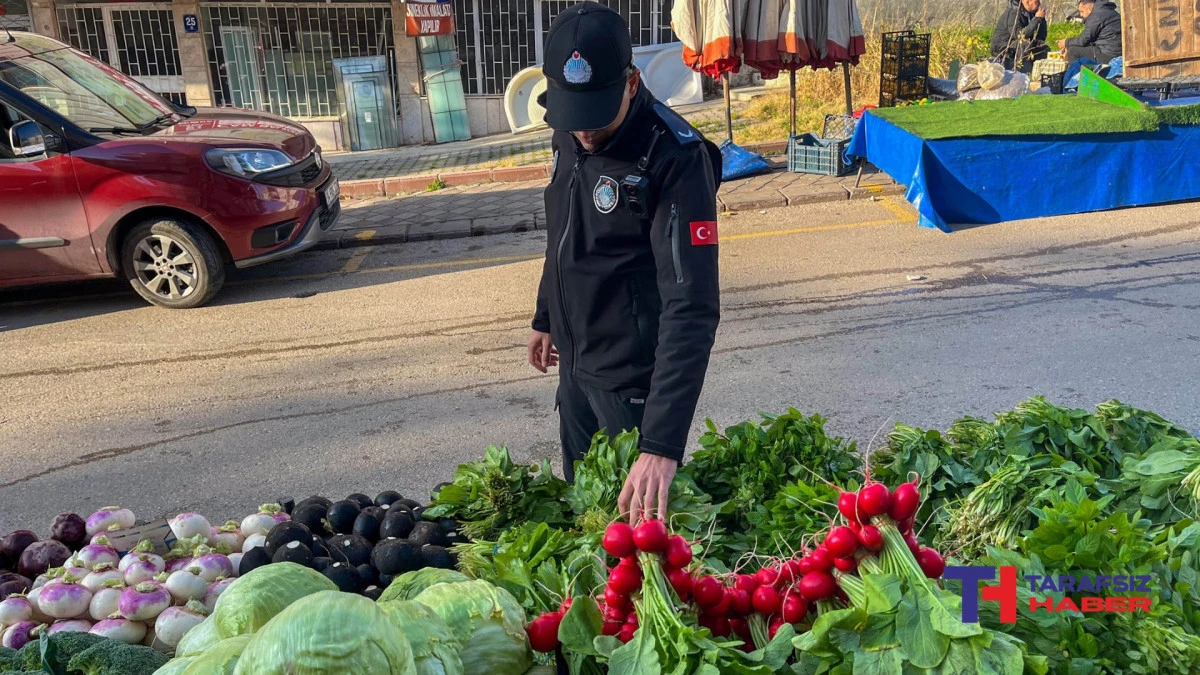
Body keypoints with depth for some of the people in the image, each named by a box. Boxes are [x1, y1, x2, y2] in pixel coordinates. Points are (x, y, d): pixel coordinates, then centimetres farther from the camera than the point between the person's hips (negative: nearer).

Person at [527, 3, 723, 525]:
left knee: (638, 514, 11)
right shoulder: (569, 137, -2)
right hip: (575, 366, 7)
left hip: (634, 379, -7)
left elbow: (692, 309, -31)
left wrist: (663, 443, -37)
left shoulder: (676, 158, -26)